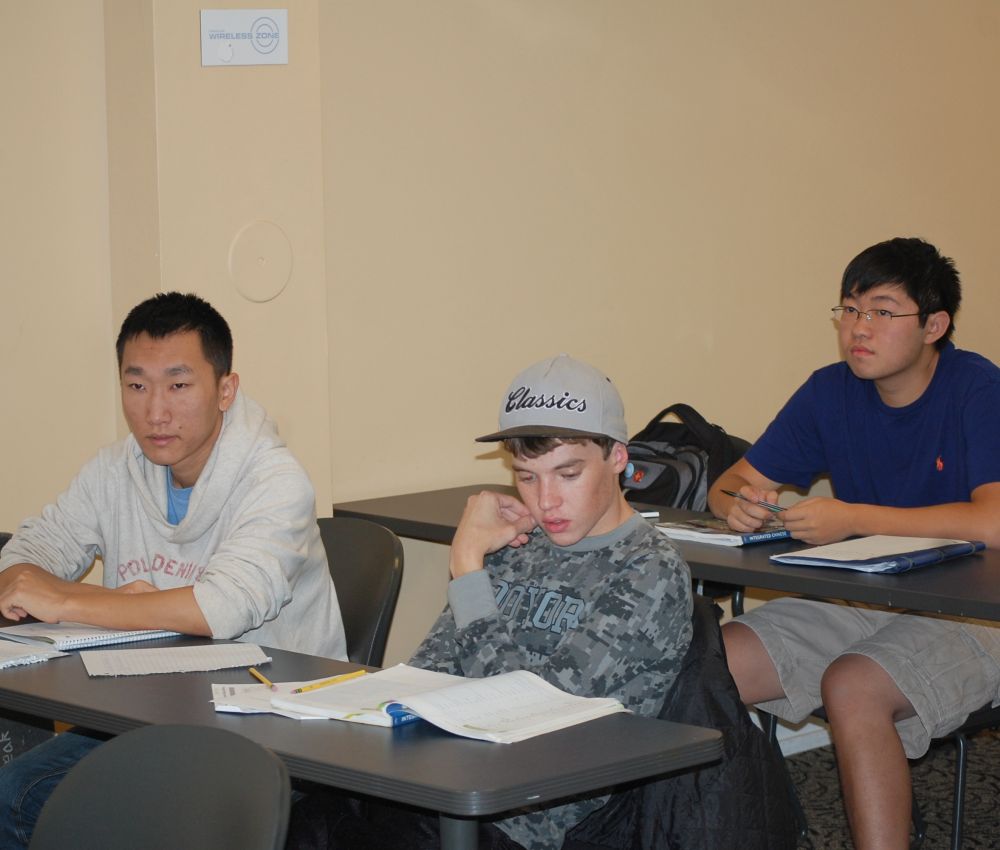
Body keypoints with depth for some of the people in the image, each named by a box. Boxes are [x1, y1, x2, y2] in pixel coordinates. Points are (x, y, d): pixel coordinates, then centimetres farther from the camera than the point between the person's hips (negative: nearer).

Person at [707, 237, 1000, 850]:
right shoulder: (831, 393, 5)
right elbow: (733, 484, 12)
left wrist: (851, 519, -23)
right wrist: (741, 505, -15)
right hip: (860, 604, 6)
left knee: (851, 687, -34)